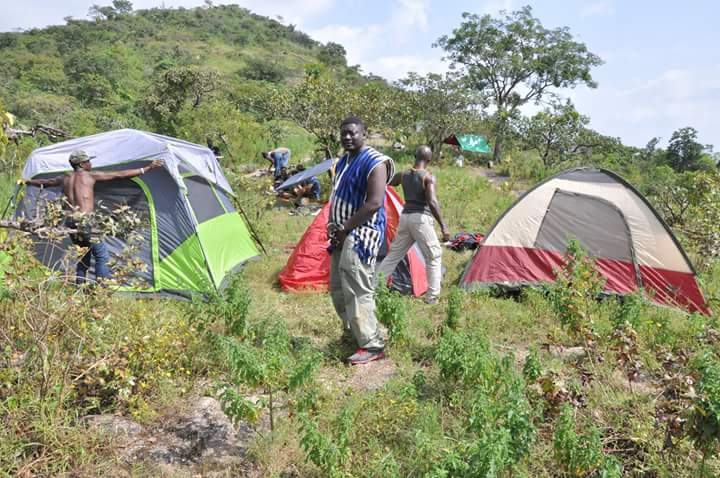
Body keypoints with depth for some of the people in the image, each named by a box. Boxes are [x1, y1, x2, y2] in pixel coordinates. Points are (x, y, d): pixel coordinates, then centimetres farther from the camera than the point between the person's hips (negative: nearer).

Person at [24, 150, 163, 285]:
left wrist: (29, 181, 57)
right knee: (101, 256, 1)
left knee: (83, 256, 21)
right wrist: (148, 168, 3)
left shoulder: (65, 178, 17)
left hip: (70, 222, 7)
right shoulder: (90, 175, 2)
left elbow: (45, 182, 35)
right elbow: (120, 174, 1)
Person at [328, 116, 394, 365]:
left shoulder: (374, 162, -14)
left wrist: (344, 228, -17)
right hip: (343, 234, 10)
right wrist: (332, 225, 3)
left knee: (356, 291, -14)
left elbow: (374, 204, -22)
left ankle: (372, 346, -4)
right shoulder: (343, 162, 15)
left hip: (362, 233, -10)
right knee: (338, 289, 15)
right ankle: (353, 333, 32)